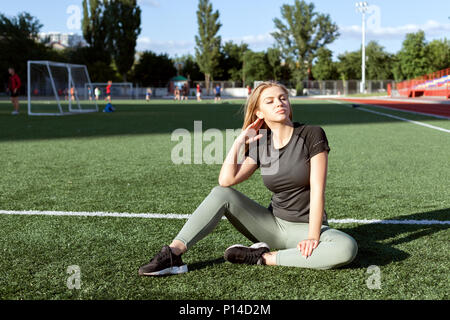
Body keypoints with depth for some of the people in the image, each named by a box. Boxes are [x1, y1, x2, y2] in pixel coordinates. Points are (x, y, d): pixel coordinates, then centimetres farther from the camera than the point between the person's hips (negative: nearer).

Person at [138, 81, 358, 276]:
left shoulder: (312, 134, -10)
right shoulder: (261, 145, 2)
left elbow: (317, 190, -15)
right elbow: (226, 180, -11)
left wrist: (313, 236, -23)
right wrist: (239, 141, -7)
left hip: (305, 226, -3)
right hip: (272, 223, 3)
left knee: (347, 248, -34)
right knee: (221, 193, -14)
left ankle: (266, 257, -24)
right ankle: (173, 254, -26)